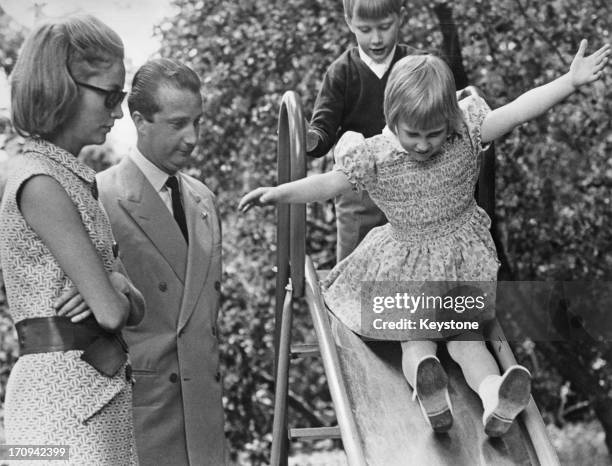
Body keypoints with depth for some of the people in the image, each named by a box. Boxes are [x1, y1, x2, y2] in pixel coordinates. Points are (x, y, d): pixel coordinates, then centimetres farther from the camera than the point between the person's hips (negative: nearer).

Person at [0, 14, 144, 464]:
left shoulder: (74, 178, 15)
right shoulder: (39, 183, -13)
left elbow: (133, 306, 14)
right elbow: (111, 311, -17)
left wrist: (116, 287, -8)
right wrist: (111, 294, 5)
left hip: (102, 391, 9)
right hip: (63, 388, -9)